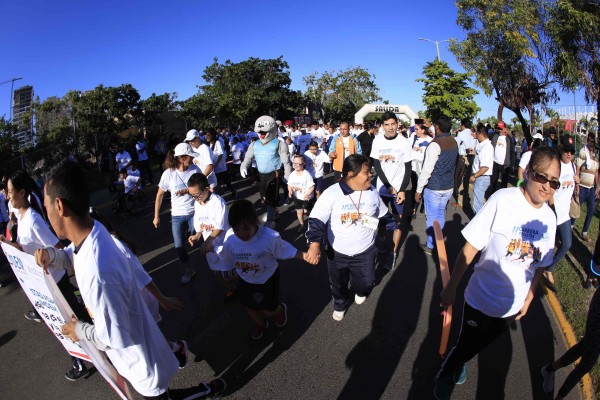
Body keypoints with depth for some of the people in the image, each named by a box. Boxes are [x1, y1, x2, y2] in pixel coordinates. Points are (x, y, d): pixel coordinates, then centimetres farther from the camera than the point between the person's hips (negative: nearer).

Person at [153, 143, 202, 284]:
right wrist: (156, 216, 0)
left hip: (194, 212, 0)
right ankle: (188, 270, 32)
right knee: (179, 246, 8)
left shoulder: (195, 169, -11)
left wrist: (187, 191, -21)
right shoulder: (168, 173, -12)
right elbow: (159, 195, -3)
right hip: (177, 215, 1)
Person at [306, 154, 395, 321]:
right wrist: (314, 244, -36)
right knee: (338, 284, 19)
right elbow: (316, 220, -24)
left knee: (366, 282, 17)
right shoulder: (331, 193, -21)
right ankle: (340, 304, 53)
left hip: (365, 252, 2)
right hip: (337, 253, -2)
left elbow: (383, 214, 13)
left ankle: (361, 292, 56)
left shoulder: (372, 192, -6)